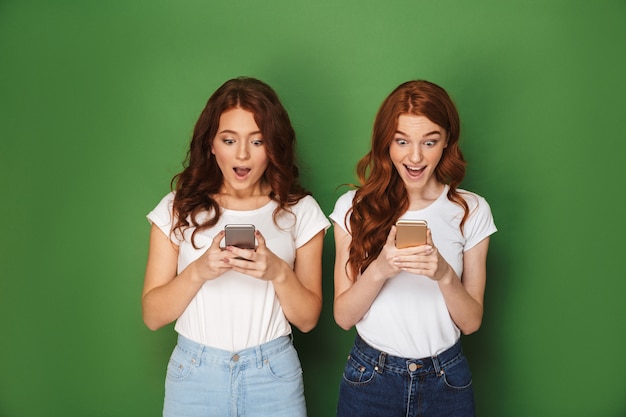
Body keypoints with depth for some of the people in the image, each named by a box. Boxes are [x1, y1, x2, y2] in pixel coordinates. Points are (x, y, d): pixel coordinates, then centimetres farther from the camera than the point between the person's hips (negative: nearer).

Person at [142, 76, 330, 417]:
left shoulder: (299, 211, -3)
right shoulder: (178, 209, -2)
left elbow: (307, 319, -2)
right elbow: (152, 316, -4)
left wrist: (279, 272, -21)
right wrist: (198, 271, -20)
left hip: (273, 376, 0)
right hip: (194, 374, 1)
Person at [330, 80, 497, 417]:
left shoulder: (472, 211, -5)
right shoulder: (354, 207, -8)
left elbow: (471, 322, -4)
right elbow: (343, 317, -7)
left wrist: (444, 274, -23)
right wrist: (379, 269, -25)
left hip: (446, 380, 1)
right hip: (370, 377, 0)